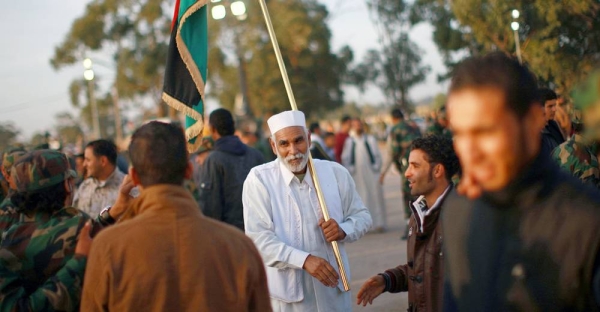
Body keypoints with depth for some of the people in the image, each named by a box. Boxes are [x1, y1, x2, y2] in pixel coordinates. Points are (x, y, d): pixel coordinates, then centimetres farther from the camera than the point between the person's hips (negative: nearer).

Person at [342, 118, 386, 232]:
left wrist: (376, 167, -4)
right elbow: (345, 158, 7)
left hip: (371, 172, 0)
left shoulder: (370, 139, 7)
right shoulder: (349, 141, 6)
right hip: (356, 174, 0)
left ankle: (378, 224, 1)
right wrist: (350, 170, -4)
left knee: (375, 197, -2)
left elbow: (377, 155, 6)